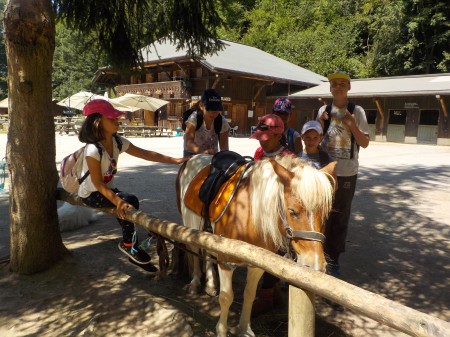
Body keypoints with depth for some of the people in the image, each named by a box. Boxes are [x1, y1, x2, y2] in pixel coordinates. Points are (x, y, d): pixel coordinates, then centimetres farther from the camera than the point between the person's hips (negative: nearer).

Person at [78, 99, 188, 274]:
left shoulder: (118, 142, -8)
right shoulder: (93, 150, -29)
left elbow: (145, 154, -7)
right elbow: (98, 184, -28)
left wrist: (174, 160, -12)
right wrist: (118, 201, -38)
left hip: (107, 188, 7)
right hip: (91, 194, -7)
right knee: (128, 202, -24)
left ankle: (133, 250, 11)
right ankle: (128, 244, -4)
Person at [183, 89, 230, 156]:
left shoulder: (223, 122, -22)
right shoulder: (194, 118, -27)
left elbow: (224, 146, -21)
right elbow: (188, 141, -39)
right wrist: (202, 152, -58)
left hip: (212, 155, 2)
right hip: (192, 154, -1)